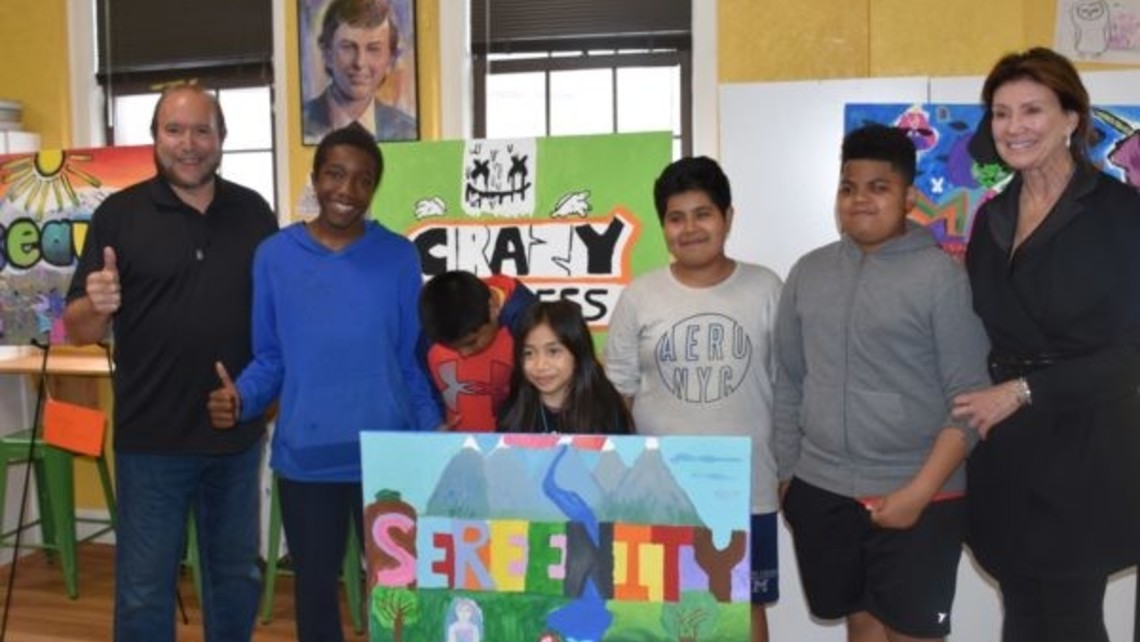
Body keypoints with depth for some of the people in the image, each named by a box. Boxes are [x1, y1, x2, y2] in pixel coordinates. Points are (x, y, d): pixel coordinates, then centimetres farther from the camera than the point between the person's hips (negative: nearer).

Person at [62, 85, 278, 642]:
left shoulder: (253, 212, 3)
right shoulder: (119, 214, -4)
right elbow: (77, 330, -4)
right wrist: (97, 306, -25)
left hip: (238, 433, 3)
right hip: (151, 438, -2)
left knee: (236, 577, 18)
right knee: (144, 590, 9)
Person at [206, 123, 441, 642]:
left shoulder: (399, 257, 0)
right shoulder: (274, 256, 1)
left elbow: (412, 361, 3)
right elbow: (270, 358, 6)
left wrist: (435, 433, -5)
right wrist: (240, 396, -14)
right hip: (304, 456, 1)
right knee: (314, 582, 17)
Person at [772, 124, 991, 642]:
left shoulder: (942, 276, -8)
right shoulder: (809, 272, 6)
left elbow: (971, 398, -10)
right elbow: (788, 382, 11)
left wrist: (919, 491, -15)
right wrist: (786, 472, 10)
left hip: (916, 499, -4)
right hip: (821, 491, 4)